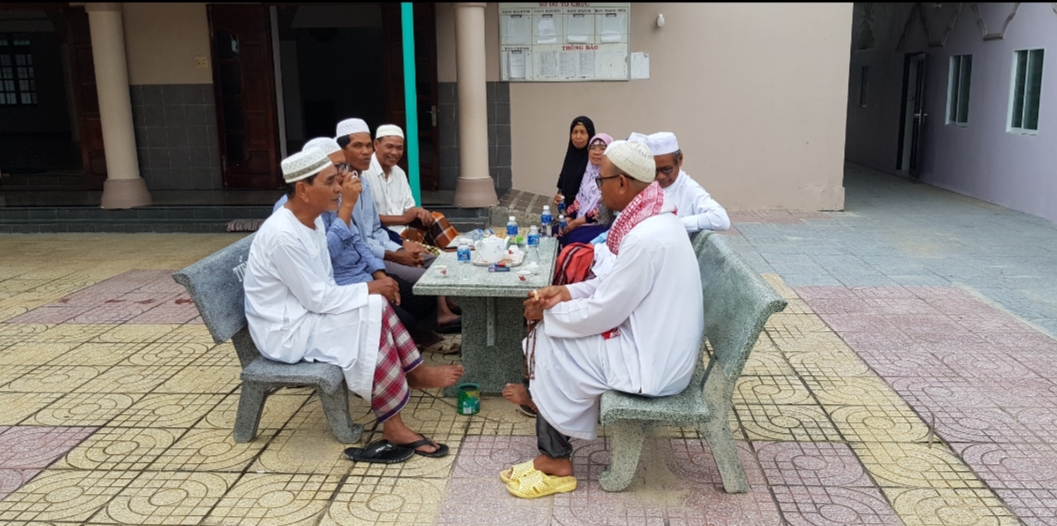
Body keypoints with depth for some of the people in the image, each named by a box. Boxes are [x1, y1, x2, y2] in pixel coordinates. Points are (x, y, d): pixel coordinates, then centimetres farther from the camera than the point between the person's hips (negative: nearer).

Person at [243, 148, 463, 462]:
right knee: (371, 315, -19)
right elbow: (319, 298, -24)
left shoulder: (311, 219, 3)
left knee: (375, 307, -6)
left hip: (304, 312, 9)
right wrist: (368, 289, -13)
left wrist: (368, 292, -8)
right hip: (284, 331, -9)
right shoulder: (283, 235, -27)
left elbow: (324, 287, 7)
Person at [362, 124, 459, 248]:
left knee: (435, 218, -11)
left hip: (403, 227, 8)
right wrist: (403, 218, -17)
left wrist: (420, 213, -9)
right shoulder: (364, 172, -13)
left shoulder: (399, 172, 14)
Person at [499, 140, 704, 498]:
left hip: (651, 363, -9)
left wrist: (548, 311, -7)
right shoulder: (655, 219, 3)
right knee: (554, 331, 9)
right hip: (659, 346, 9)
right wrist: (567, 292, 3)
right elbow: (617, 284, 13)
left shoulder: (646, 239, -28)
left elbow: (602, 313, -22)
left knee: (549, 345, -1)